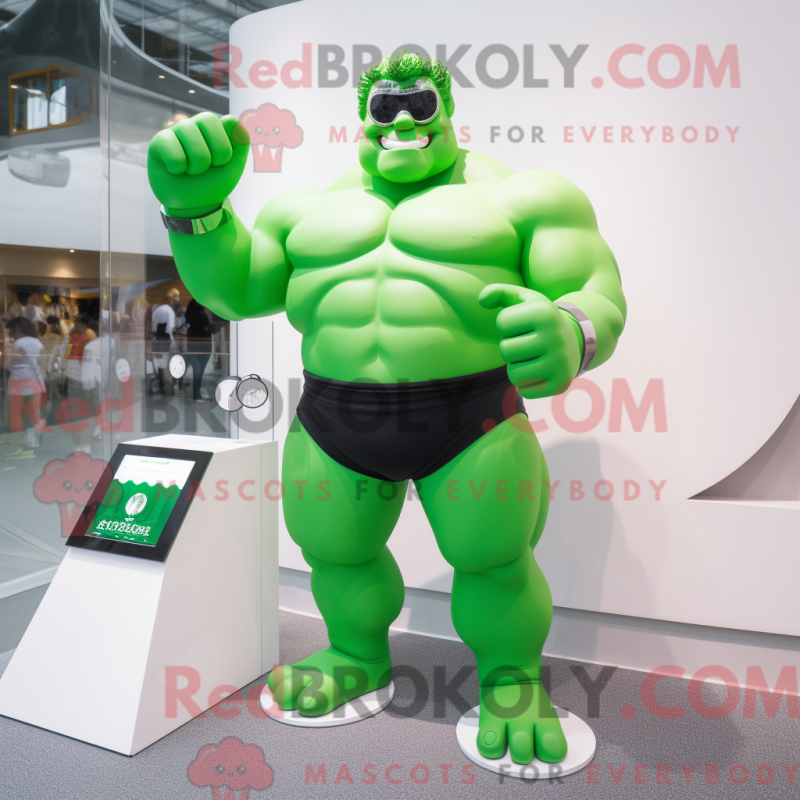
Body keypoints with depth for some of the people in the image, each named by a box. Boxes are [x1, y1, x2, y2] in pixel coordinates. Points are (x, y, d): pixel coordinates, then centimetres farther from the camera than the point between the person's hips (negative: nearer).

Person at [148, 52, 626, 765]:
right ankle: (360, 657, 40)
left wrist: (568, 339, -34)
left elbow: (596, 299, -10)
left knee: (495, 563, 4)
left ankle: (510, 674, 31)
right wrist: (195, 205, -14)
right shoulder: (314, 209, 10)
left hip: (471, 423, -3)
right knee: (336, 551, 14)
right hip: (336, 423, 4)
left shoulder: (518, 197, -2)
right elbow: (231, 286, 5)